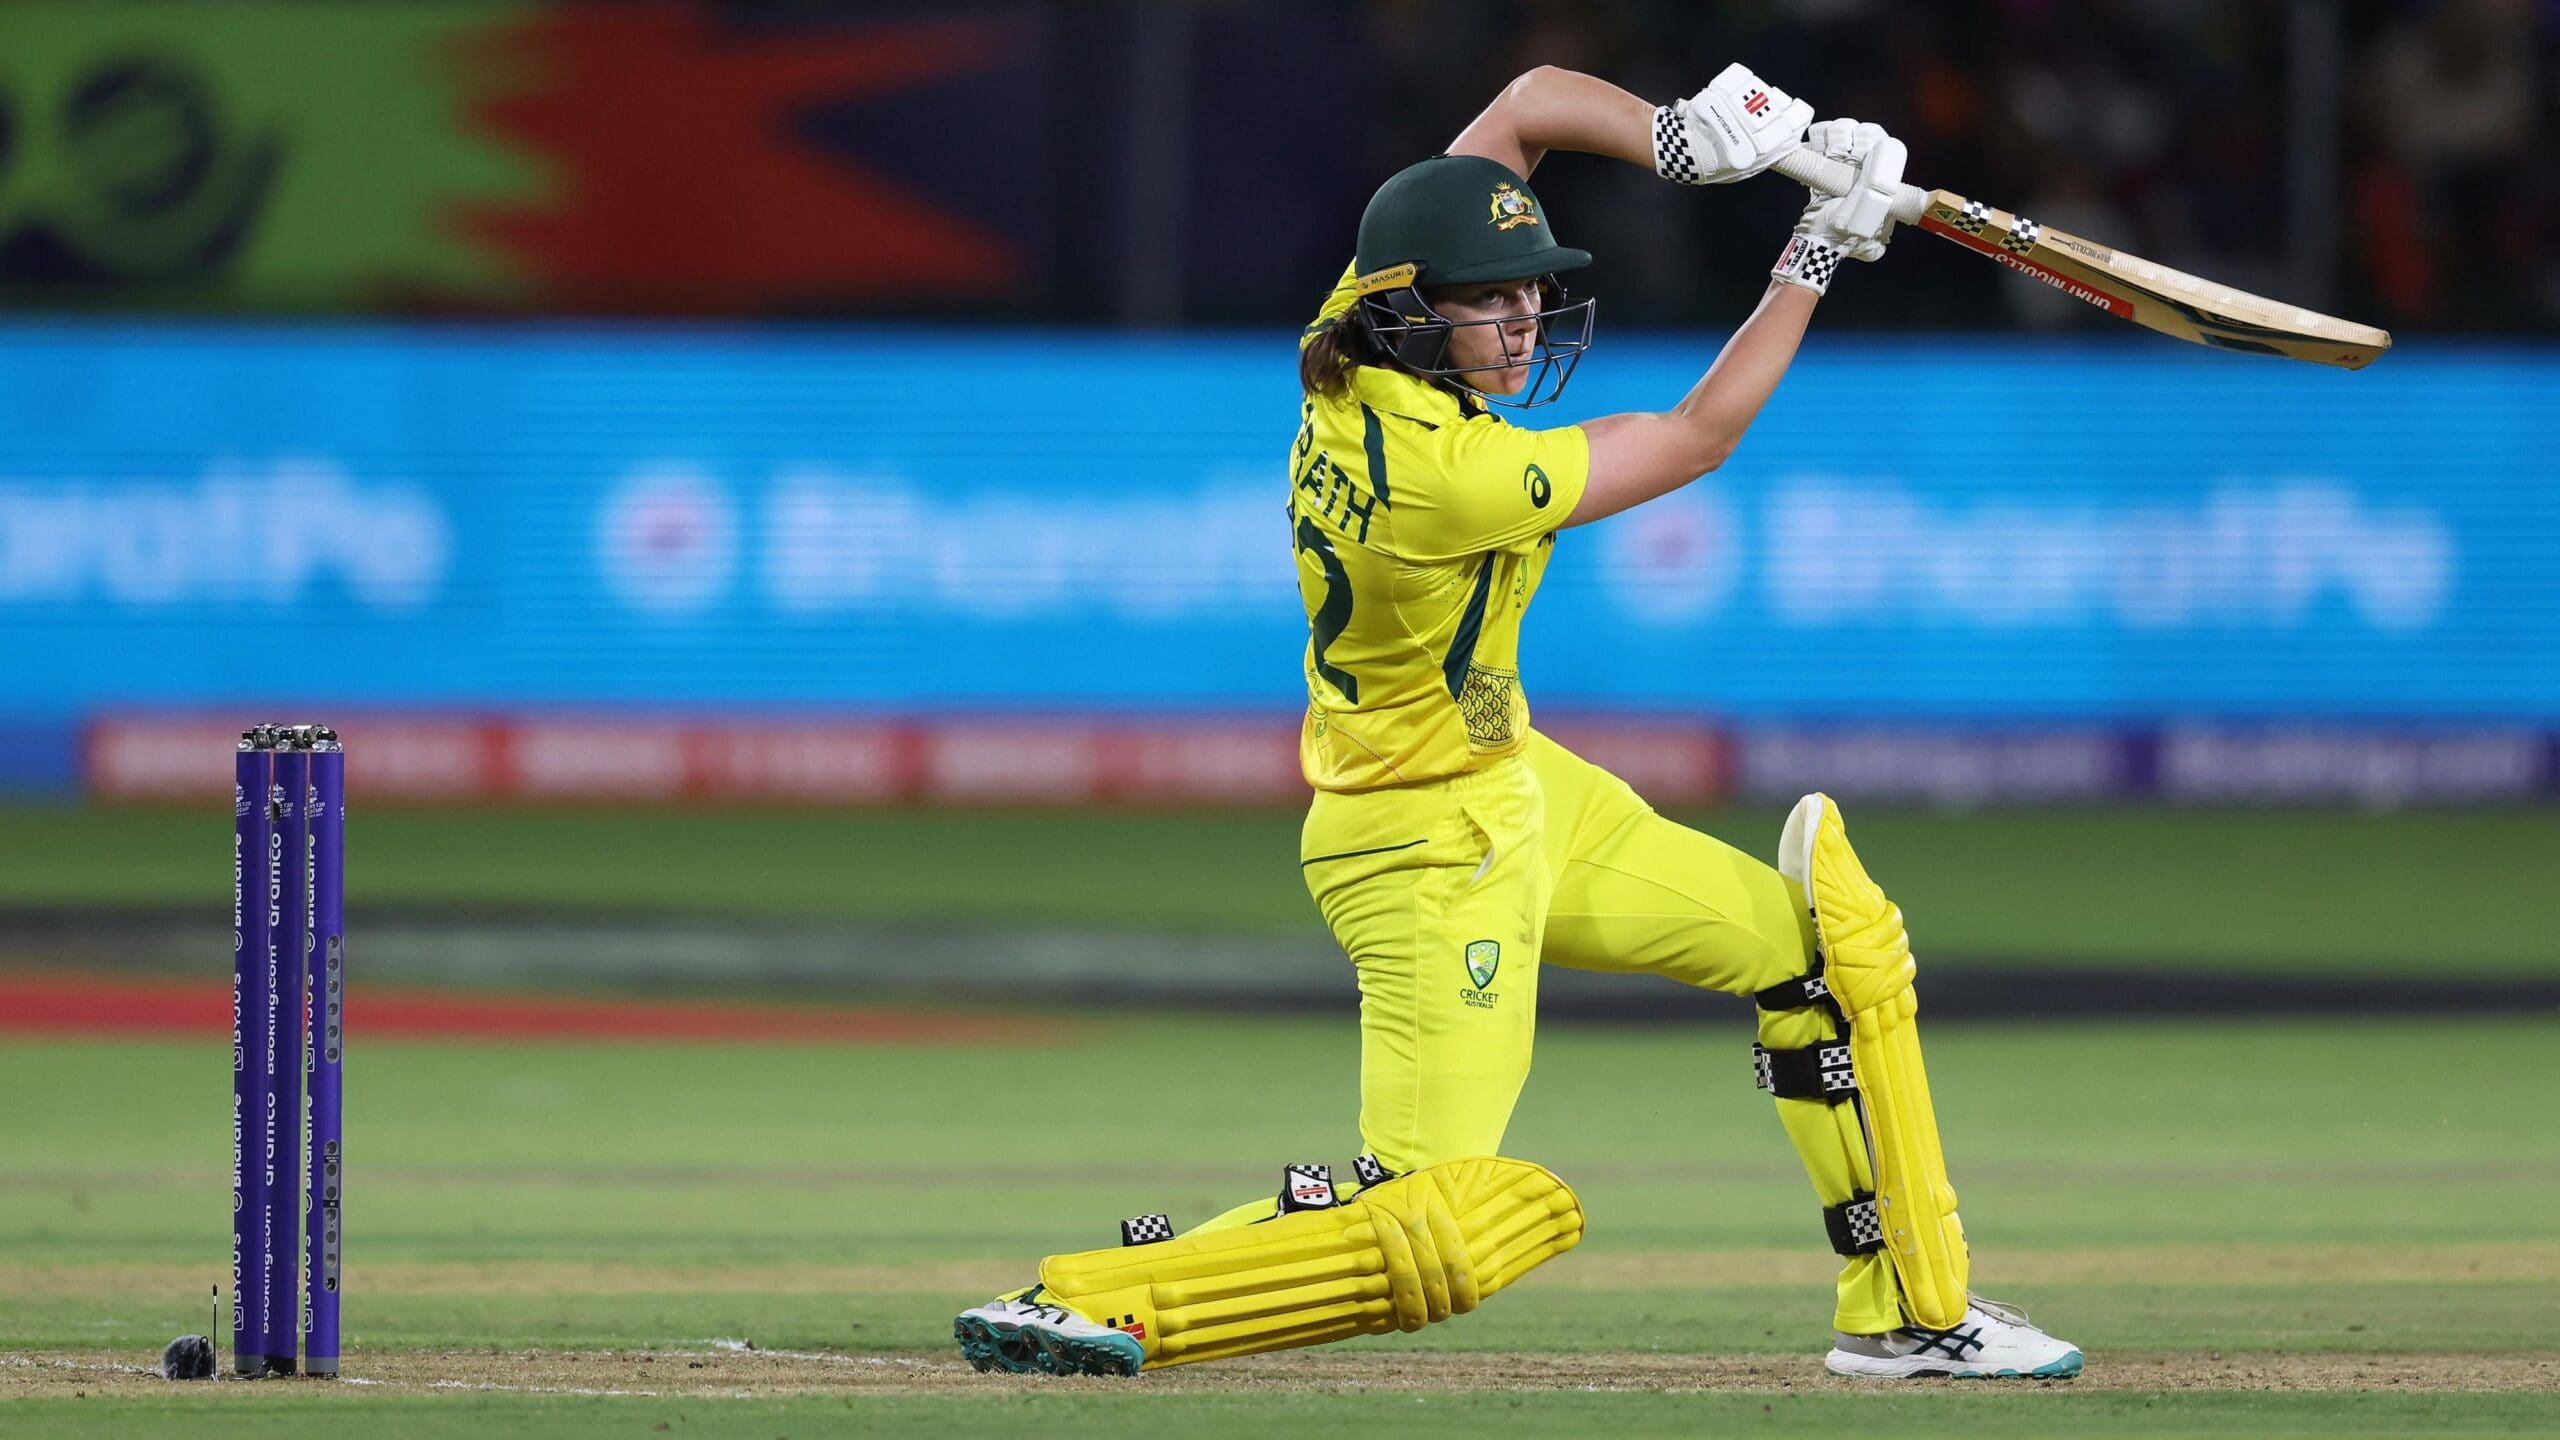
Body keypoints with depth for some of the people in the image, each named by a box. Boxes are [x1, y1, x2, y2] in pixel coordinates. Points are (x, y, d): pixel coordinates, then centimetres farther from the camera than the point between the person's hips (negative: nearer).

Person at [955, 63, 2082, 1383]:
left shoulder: (1353, 341, -7)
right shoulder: (1449, 472, -30)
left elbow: (1532, 101, 1)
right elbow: (1695, 440, -18)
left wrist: (1674, 134, -17)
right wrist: (1813, 259, -12)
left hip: (1516, 790, 11)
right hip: (1425, 850, -11)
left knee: (1827, 944, 15)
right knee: (1444, 1221, -18)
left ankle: (1905, 1313, 23)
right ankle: (1083, 1298, -11)